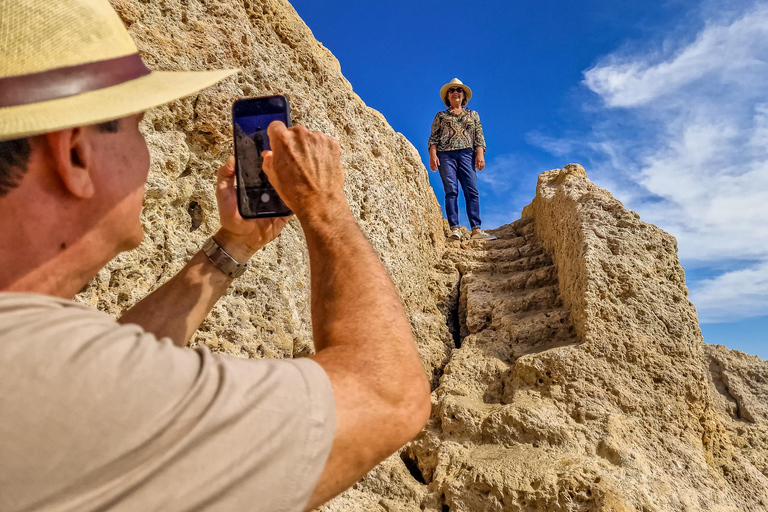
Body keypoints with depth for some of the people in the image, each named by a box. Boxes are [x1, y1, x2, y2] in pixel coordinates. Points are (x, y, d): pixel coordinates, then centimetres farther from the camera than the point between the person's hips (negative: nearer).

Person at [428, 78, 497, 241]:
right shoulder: (440, 116, 21)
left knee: (472, 190, -12)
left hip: (466, 154, 1)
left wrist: (480, 154, -1)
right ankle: (454, 229, -18)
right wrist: (433, 155, -5)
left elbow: (479, 137, 15)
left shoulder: (473, 115, 25)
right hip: (445, 155, -1)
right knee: (451, 190, -13)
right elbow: (433, 137, 12)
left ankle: (476, 229, -17)